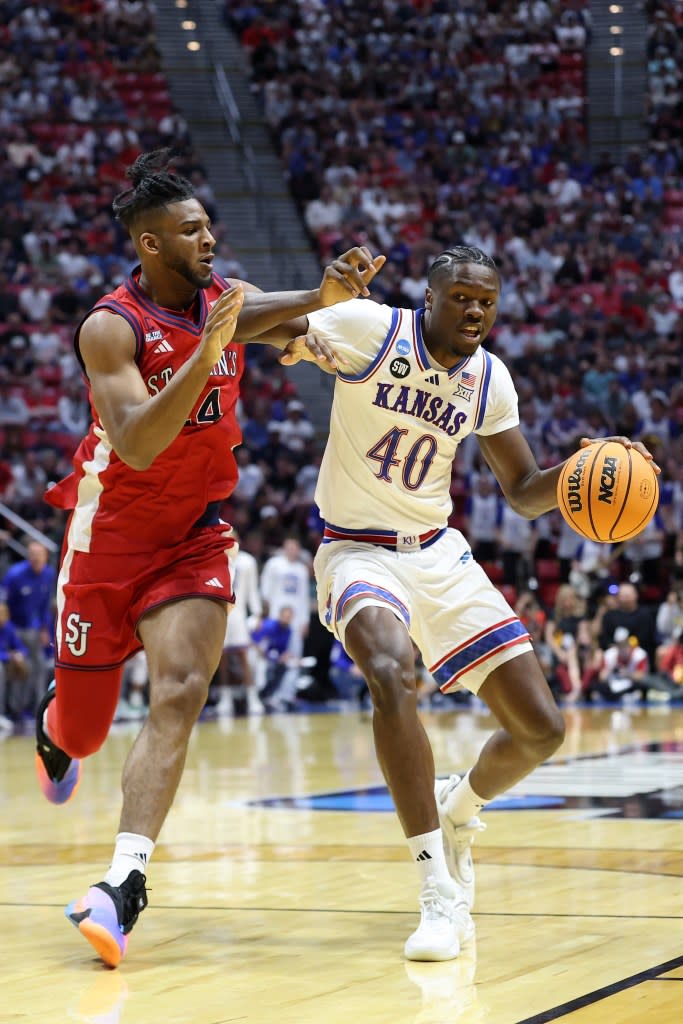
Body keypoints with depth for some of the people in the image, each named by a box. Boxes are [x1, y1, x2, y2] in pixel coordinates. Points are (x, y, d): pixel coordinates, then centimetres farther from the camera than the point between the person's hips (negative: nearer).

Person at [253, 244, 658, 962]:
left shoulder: (489, 381, 3)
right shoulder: (371, 330, -12)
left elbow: (525, 495, 10)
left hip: (439, 552, 5)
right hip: (358, 550, -5)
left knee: (541, 728, -2)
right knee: (391, 672, -38)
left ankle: (459, 812, 33)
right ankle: (440, 889, -32)